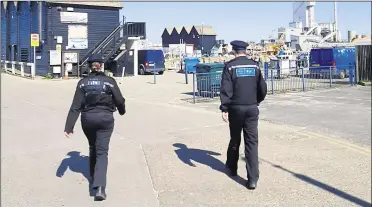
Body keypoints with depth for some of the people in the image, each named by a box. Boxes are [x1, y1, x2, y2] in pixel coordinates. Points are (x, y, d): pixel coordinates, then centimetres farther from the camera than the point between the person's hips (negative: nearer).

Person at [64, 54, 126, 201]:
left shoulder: (83, 82, -1)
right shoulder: (109, 81, -4)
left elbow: (75, 106, -5)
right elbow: (119, 100, -3)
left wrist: (69, 126, -6)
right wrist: (122, 111, 20)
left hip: (87, 119, 2)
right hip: (105, 119, -2)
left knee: (93, 148, 24)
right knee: (102, 152, -2)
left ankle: (93, 177, 38)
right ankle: (99, 187, -16)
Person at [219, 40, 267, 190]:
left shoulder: (230, 66, -4)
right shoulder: (254, 66, 6)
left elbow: (226, 89, -12)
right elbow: (263, 88, 9)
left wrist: (224, 109, -12)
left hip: (236, 108, -1)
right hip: (252, 108, 2)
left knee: (235, 140, 16)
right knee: (252, 142, -1)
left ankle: (232, 168, 35)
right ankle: (252, 179, -6)